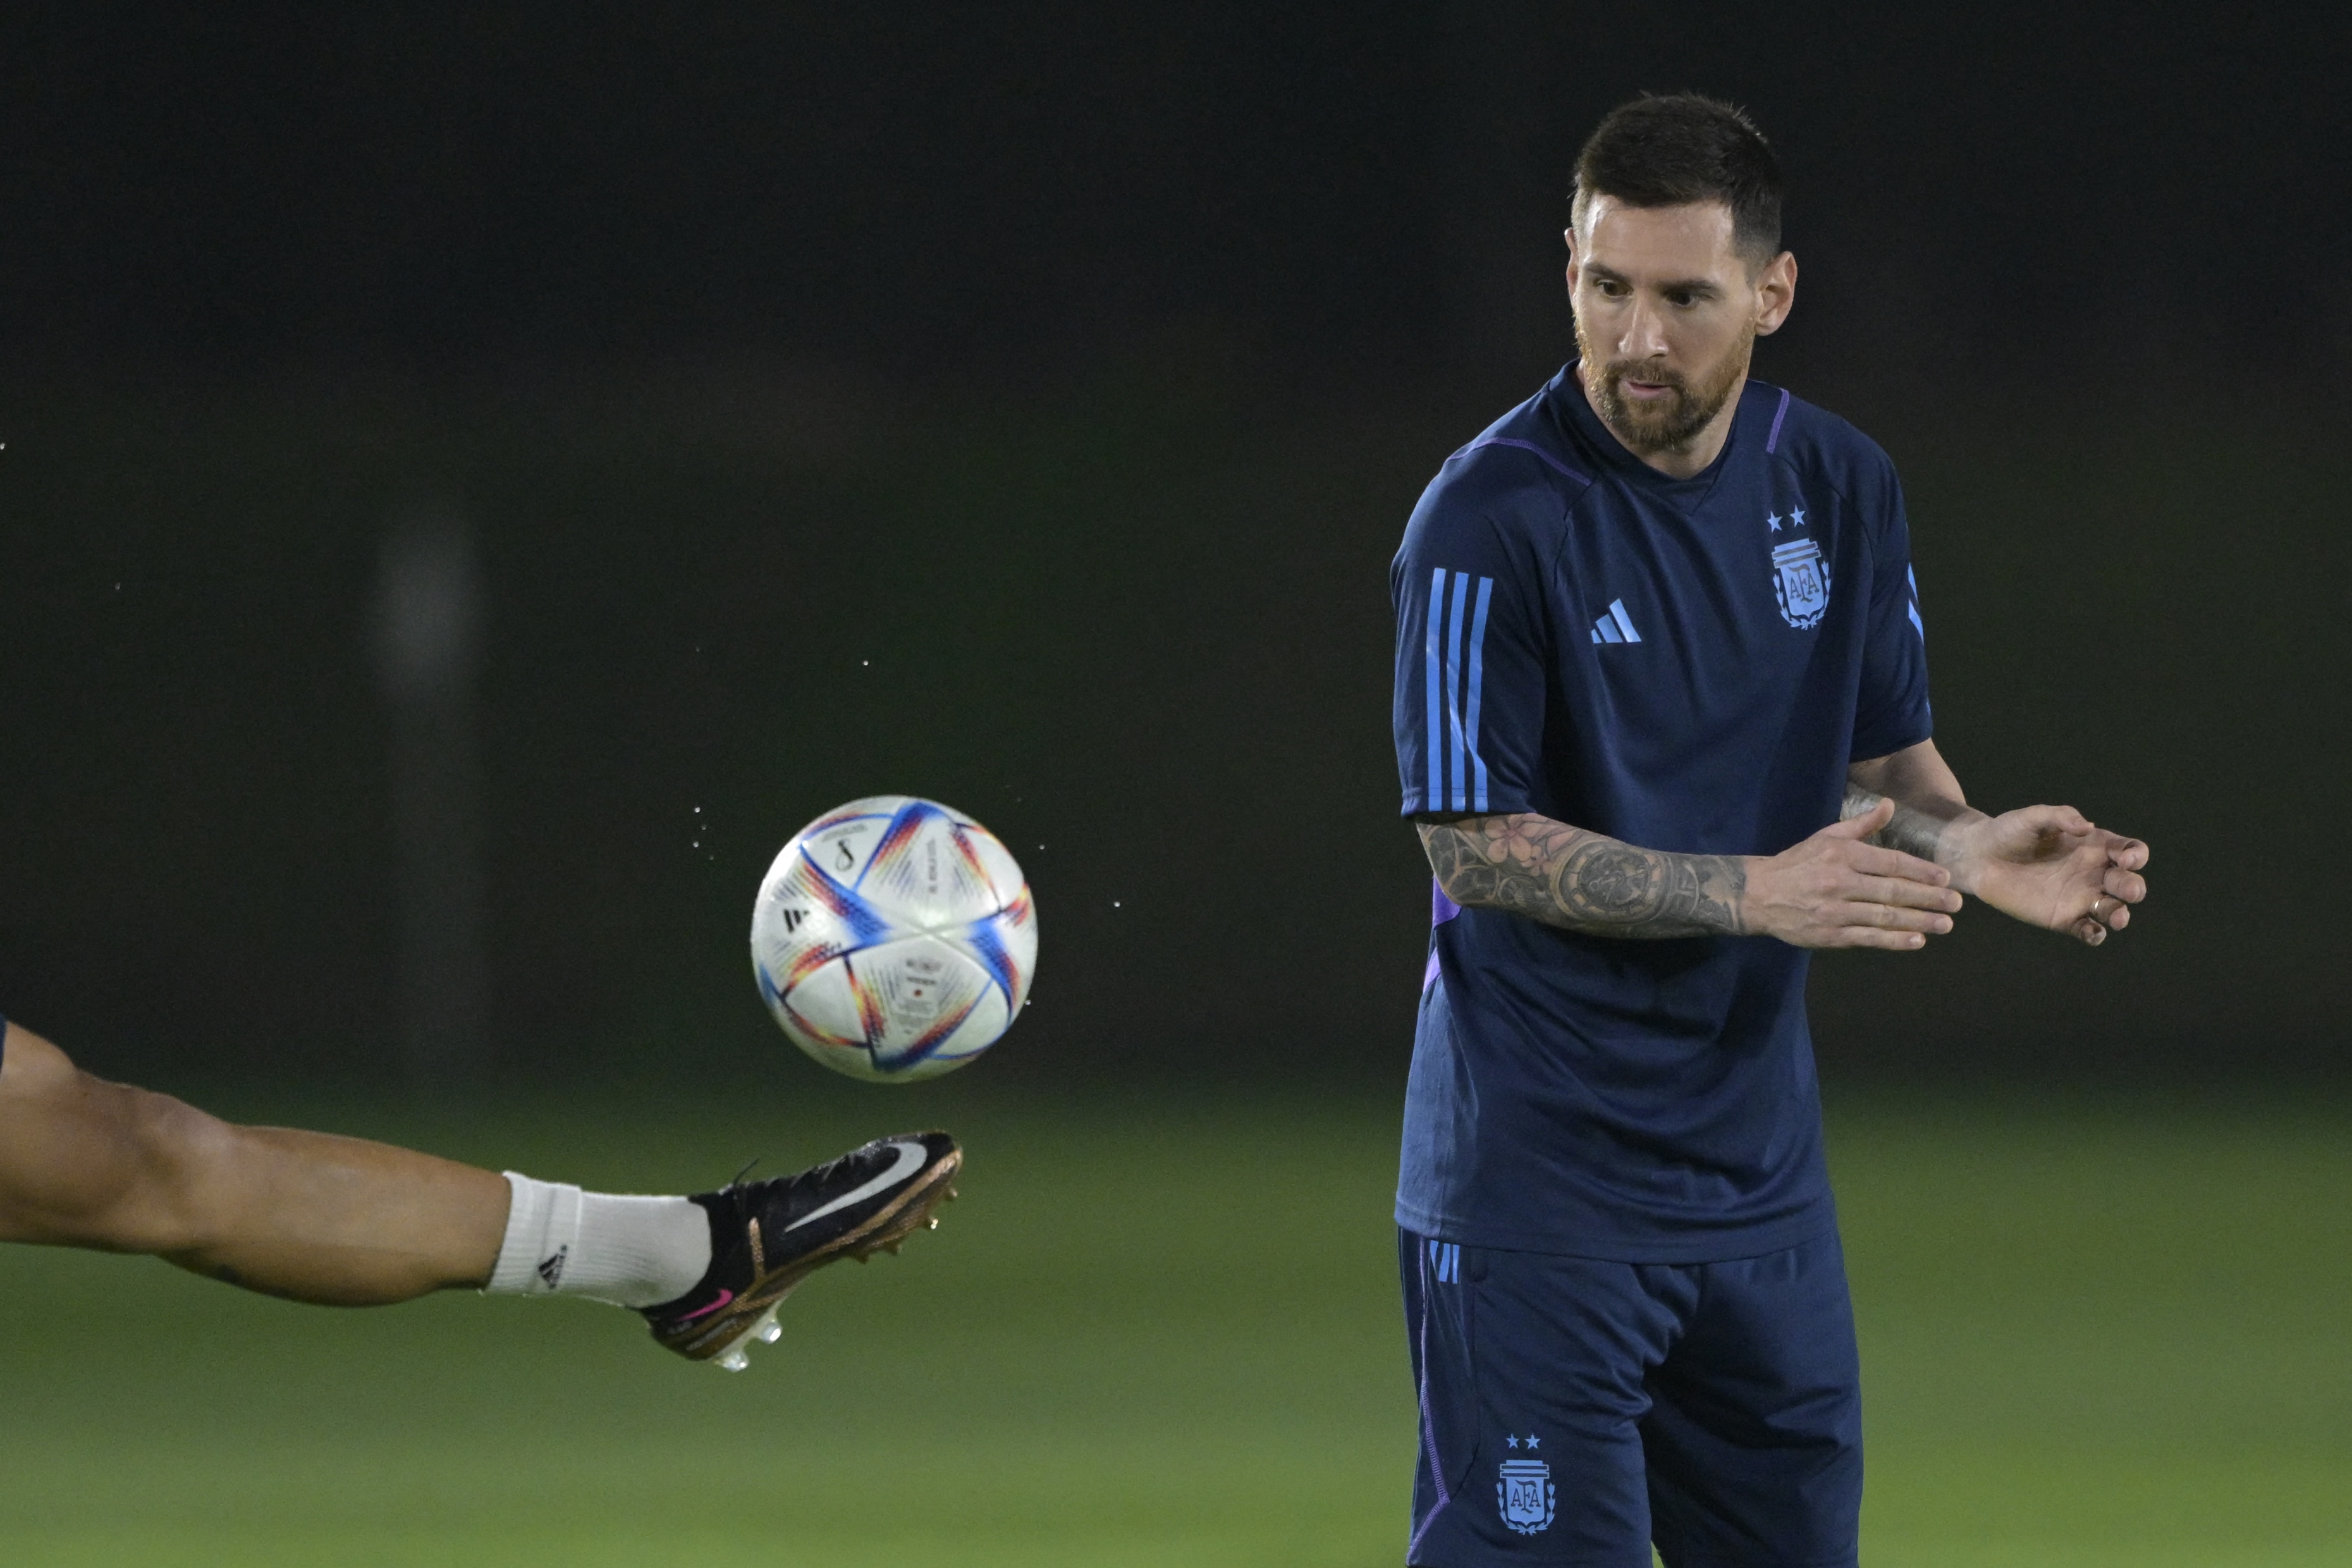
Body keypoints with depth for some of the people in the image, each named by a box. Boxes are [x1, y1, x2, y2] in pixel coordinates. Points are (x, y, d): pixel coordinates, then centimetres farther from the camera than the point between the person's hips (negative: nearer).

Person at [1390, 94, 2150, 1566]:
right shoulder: (1490, 519, -15)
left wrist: (1971, 850, -8)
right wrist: (1758, 894, -23)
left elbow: (1885, 755, 15)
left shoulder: (1842, 486, 5)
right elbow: (1477, 844, -16)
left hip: (1761, 1163, 6)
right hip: (1539, 1188, -6)